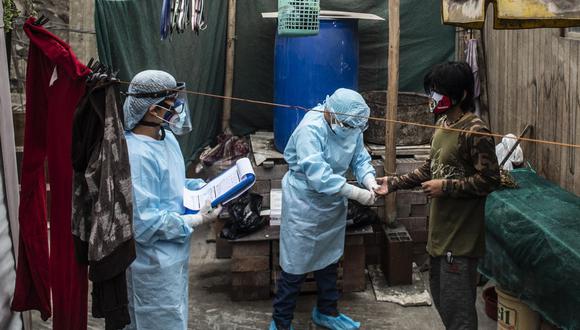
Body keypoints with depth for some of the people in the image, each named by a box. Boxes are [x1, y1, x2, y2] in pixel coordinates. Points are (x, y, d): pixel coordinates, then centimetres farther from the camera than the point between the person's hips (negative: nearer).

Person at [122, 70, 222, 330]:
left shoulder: (166, 136, 2)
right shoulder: (137, 154, -28)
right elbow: (144, 223, -28)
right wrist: (196, 221, -20)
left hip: (172, 253, 9)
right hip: (154, 262, -9)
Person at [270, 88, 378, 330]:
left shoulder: (351, 127, -5)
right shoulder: (310, 129, -29)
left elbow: (360, 158, 0)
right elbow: (318, 175, -34)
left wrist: (370, 180, -21)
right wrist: (357, 193, -31)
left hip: (333, 203, 7)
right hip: (304, 204, -7)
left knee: (329, 260, 21)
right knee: (296, 265, 1)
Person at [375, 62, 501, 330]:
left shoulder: (474, 131, -19)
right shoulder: (443, 124, 9)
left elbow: (489, 180, -20)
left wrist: (445, 187, -20)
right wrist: (394, 183, 10)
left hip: (461, 234, -9)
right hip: (440, 229, 9)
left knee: (456, 304, 0)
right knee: (439, 294, 21)